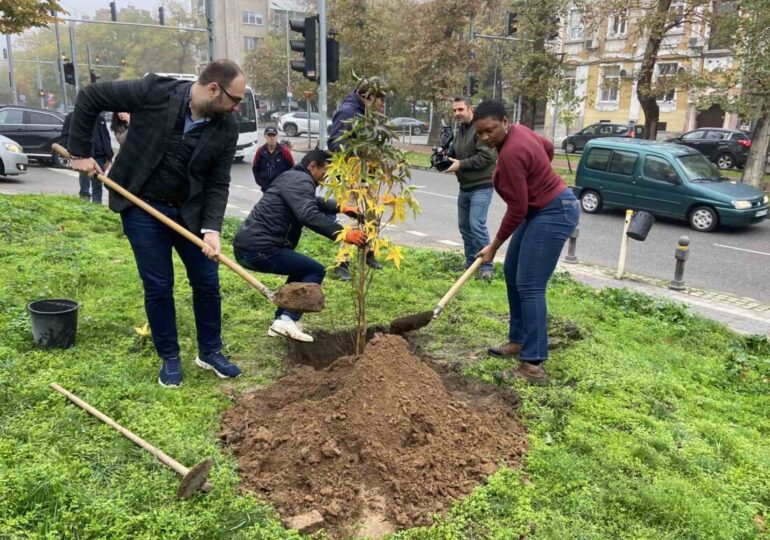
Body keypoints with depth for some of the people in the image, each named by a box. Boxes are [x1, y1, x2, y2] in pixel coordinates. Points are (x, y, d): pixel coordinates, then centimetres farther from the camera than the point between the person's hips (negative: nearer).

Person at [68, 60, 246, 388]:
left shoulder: (226, 129, -9)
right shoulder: (155, 92, -18)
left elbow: (218, 183, -7)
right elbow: (90, 97, -7)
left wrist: (211, 228, -20)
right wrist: (80, 151, -7)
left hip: (190, 211, 3)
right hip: (143, 208, -3)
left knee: (207, 283, 5)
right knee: (158, 286, 3)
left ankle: (210, 352, 24)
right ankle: (169, 358, 20)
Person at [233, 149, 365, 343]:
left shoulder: (292, 177, 23)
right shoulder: (301, 181, -10)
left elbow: (314, 203, 40)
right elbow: (309, 215, -29)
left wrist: (340, 207, 30)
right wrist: (343, 234, -35)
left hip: (246, 246, 10)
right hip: (259, 249, -10)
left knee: (301, 270, 25)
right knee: (315, 271, -1)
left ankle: (281, 320, 20)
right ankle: (287, 320, -11)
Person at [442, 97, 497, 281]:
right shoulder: (459, 130, 15)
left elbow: (487, 156, -24)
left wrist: (460, 164, -21)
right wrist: (445, 158, 2)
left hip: (481, 186, -9)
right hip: (464, 187, 9)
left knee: (477, 225, -16)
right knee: (464, 226, 13)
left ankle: (486, 267, -6)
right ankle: (470, 264, 25)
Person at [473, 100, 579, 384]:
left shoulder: (511, 153, -26)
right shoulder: (518, 130, 3)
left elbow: (517, 208, -22)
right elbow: (548, 147, 22)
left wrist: (494, 246, -13)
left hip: (555, 213, -11)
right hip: (540, 208, 11)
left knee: (529, 285, -14)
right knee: (512, 273, 15)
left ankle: (534, 365, -12)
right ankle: (519, 340, 25)